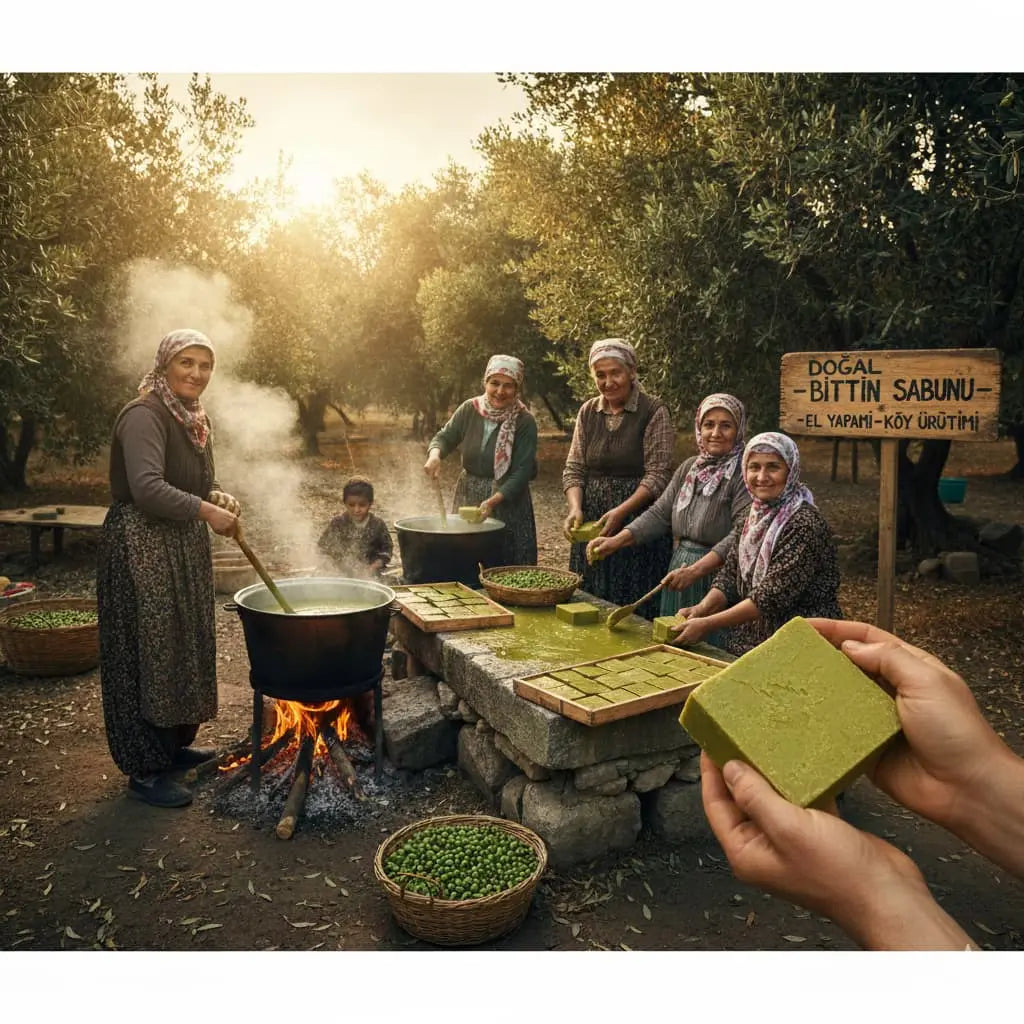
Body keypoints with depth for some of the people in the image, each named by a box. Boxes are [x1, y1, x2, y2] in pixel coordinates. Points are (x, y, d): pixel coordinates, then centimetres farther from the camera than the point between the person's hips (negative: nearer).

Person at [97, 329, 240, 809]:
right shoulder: (144, 415, -17)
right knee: (147, 654, -2)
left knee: (184, 647, 16)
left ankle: (174, 743, 32)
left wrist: (218, 497, 0)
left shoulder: (196, 420, 11)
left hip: (184, 548, 9)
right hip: (141, 548, -9)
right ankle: (145, 769, 9)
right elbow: (147, 488, -29)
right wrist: (206, 511, -30)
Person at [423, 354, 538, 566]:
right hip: (468, 499, 3)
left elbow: (522, 471, -16)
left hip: (507, 503, -3)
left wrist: (493, 501, -28)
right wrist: (435, 455, -23)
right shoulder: (470, 409, -2)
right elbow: (445, 437, 2)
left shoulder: (525, 421, -12)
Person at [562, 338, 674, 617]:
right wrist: (575, 508, -10)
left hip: (639, 522, -4)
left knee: (635, 608, 0)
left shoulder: (654, 412, -6)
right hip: (592, 523, 5)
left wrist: (621, 511, -22)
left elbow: (658, 474, -11)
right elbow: (573, 469, 7)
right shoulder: (587, 412, 9)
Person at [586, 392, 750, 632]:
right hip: (678, 577, 6)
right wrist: (616, 541, -4)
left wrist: (696, 570, -29)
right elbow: (660, 513, 9)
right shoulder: (689, 467, 11)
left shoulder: (745, 475, -11)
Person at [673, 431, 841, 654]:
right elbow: (731, 573, 7)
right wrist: (702, 608, -11)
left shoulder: (804, 524, -17)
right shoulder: (754, 515, 7)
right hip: (749, 639, 6)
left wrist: (707, 624, -22)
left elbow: (772, 597, -21)